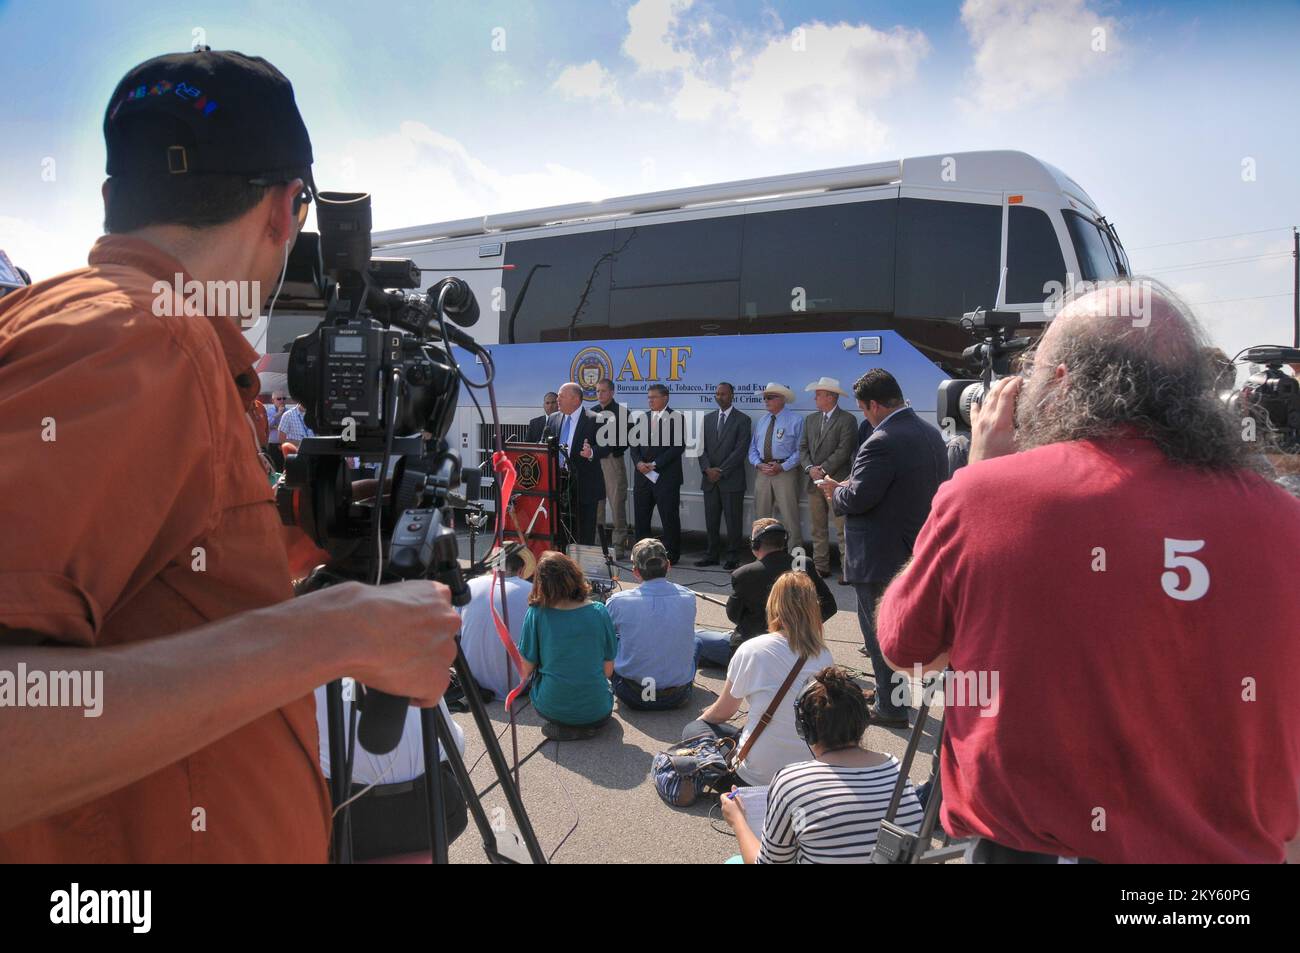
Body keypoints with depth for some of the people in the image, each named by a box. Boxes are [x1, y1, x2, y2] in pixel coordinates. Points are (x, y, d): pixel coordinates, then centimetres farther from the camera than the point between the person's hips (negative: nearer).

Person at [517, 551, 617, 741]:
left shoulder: (536, 614, -12)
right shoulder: (599, 612, -8)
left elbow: (526, 670, -4)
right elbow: (608, 670, 0)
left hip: (551, 709, -1)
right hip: (597, 711, 1)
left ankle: (562, 728, 10)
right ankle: (588, 725, 10)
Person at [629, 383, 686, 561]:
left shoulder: (676, 418, -3)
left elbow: (679, 446, -11)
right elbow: (634, 444, 13)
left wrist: (655, 464, -15)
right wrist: (638, 462, -7)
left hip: (666, 477, -5)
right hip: (643, 475, 5)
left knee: (669, 518, 1)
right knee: (641, 517, 8)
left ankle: (671, 554, 11)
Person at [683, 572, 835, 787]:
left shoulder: (752, 650, -14)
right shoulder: (824, 656, -4)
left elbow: (723, 712, 1)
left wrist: (703, 718, 25)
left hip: (759, 775, -6)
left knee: (692, 729, 16)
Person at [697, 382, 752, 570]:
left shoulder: (743, 419, -1)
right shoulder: (707, 419, 14)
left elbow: (741, 449, -9)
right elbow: (701, 447, 9)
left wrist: (721, 471, -13)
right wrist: (707, 469, -7)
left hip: (732, 479, -4)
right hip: (710, 479, 5)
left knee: (733, 521, -1)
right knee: (711, 520, 8)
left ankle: (733, 558, 7)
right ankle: (712, 555, 17)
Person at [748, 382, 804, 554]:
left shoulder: (795, 420, -2)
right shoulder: (761, 421, 15)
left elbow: (800, 449, -7)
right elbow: (753, 447, 15)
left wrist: (782, 466, -15)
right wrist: (758, 464, -4)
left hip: (785, 470, -5)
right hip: (762, 470, 6)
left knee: (789, 513, -6)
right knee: (761, 514, 10)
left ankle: (794, 551, 0)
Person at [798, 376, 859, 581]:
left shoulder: (847, 420, -5)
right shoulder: (810, 419, 16)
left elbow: (844, 451, -12)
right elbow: (803, 447, 12)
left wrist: (823, 469, -13)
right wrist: (810, 468, -4)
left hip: (837, 481, -6)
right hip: (815, 481, 6)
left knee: (842, 529, -6)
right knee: (818, 529, 9)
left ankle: (846, 569, -2)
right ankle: (821, 567, 15)